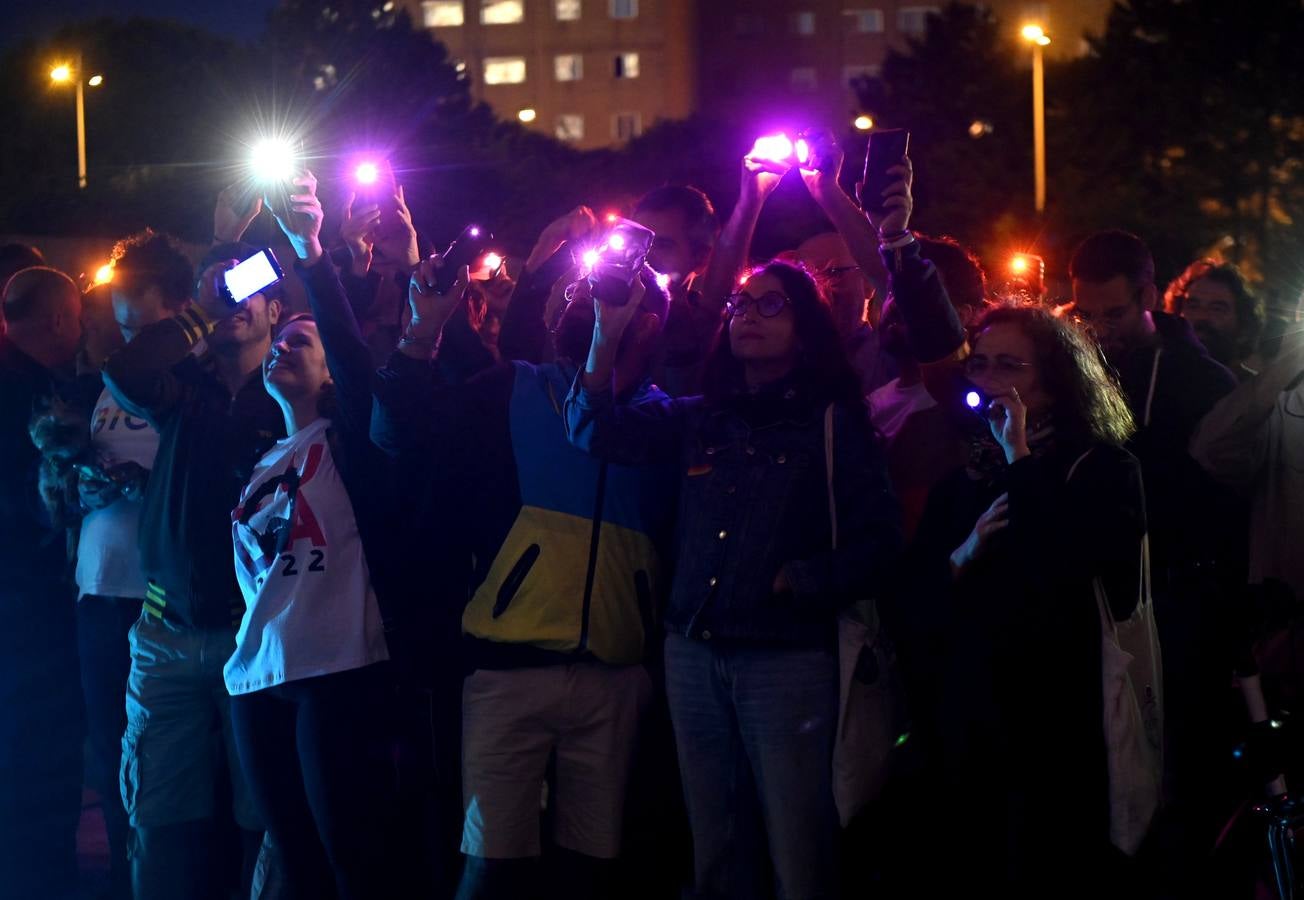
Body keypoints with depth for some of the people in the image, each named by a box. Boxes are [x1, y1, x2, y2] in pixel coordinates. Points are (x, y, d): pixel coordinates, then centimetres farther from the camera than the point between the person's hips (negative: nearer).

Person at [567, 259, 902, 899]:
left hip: (787, 657, -4)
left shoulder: (831, 424, 1)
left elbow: (879, 536, -3)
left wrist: (798, 582, -8)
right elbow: (595, 430, 4)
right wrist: (608, 333, -8)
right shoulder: (699, 420, 13)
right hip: (694, 653, 4)